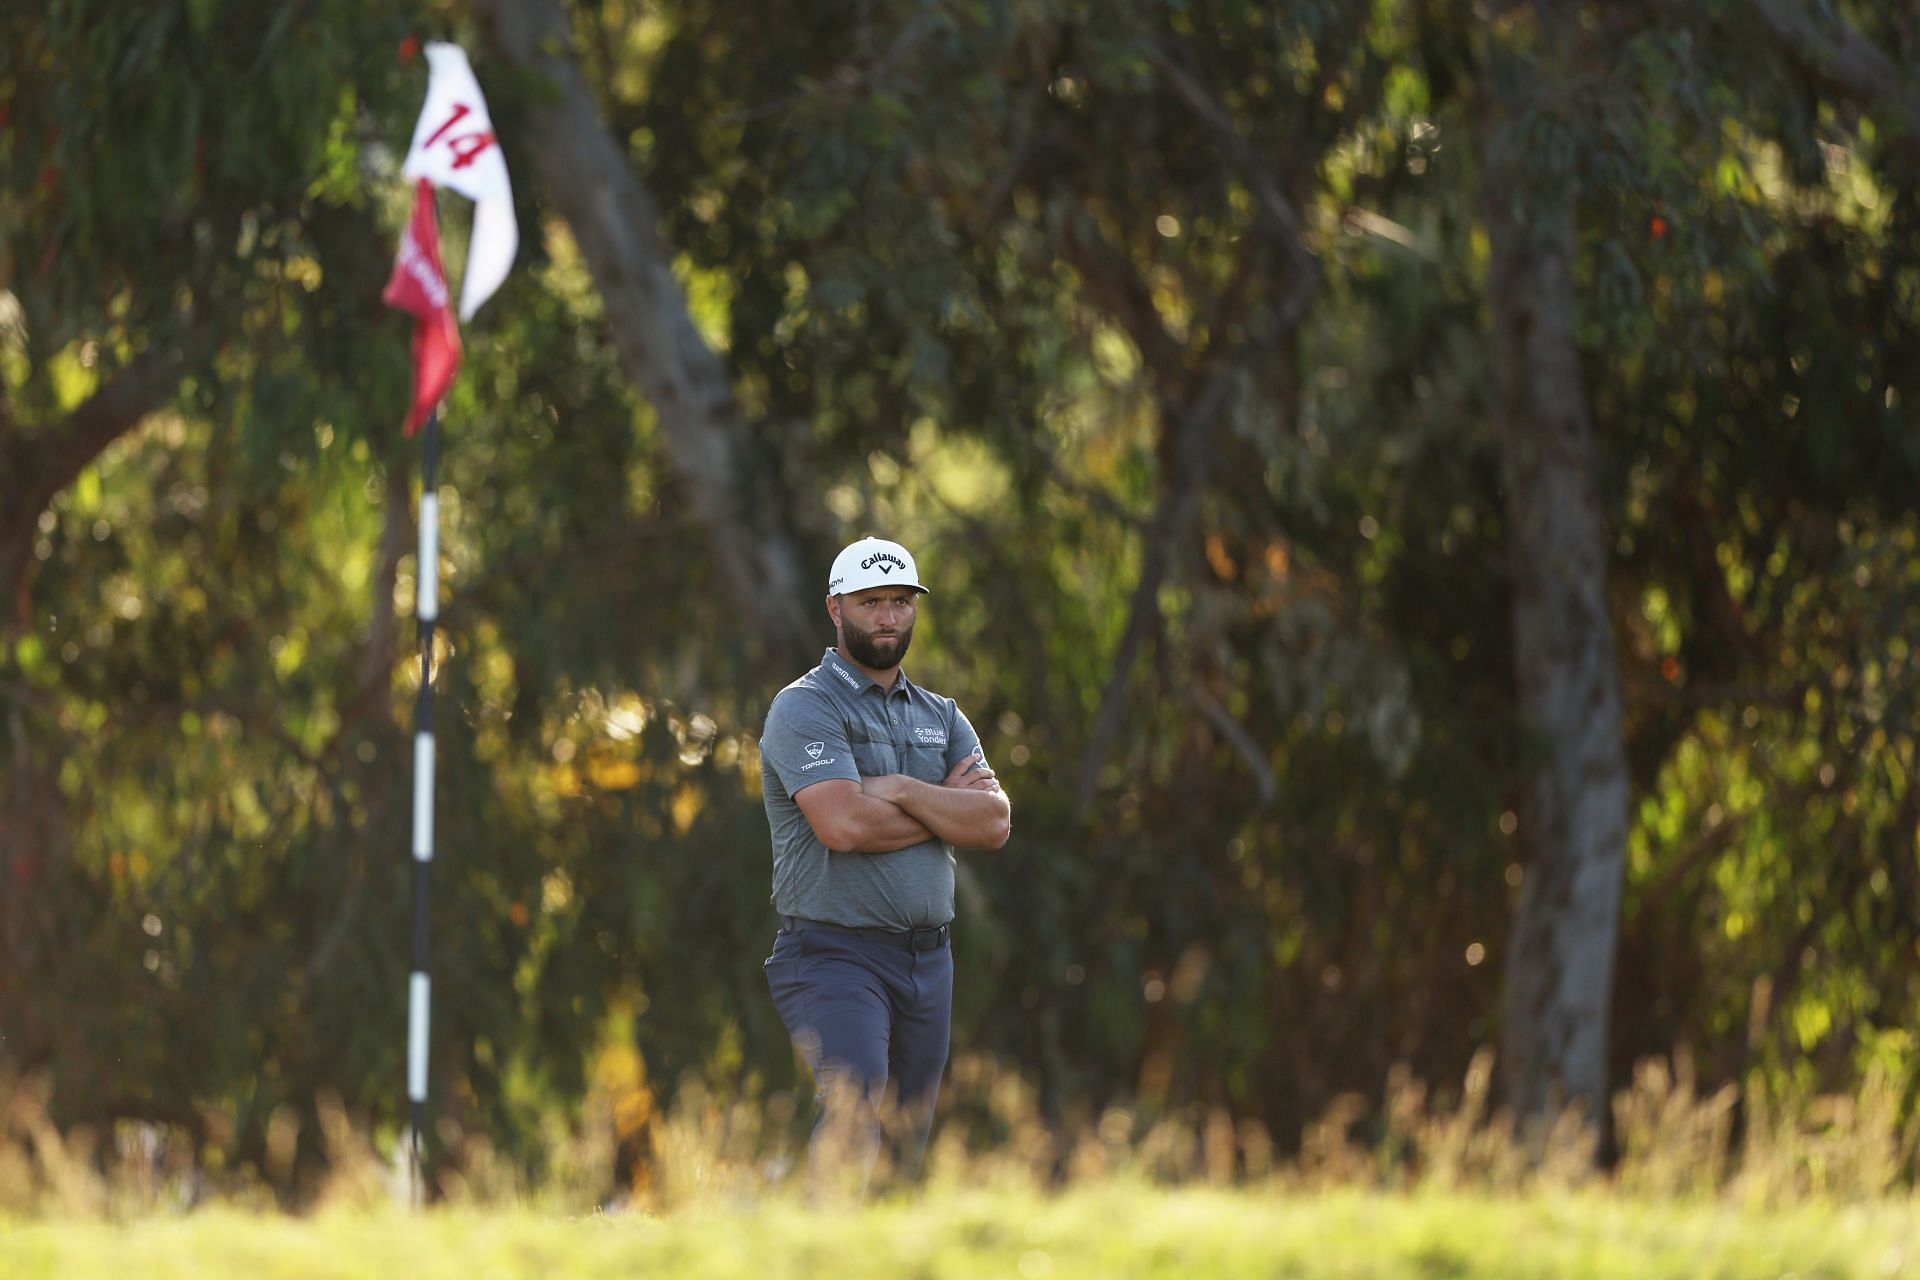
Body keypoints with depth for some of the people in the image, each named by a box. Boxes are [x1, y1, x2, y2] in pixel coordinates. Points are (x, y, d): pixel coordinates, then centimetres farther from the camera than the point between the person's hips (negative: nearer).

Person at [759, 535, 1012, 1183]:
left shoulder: (941, 717, 17)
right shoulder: (806, 708, -4)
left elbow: (993, 823, 2)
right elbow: (843, 824, -19)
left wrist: (901, 791, -11)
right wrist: (946, 806, -4)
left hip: (929, 959, 7)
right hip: (837, 955, -7)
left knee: (907, 1149, 6)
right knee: (854, 1116, -27)